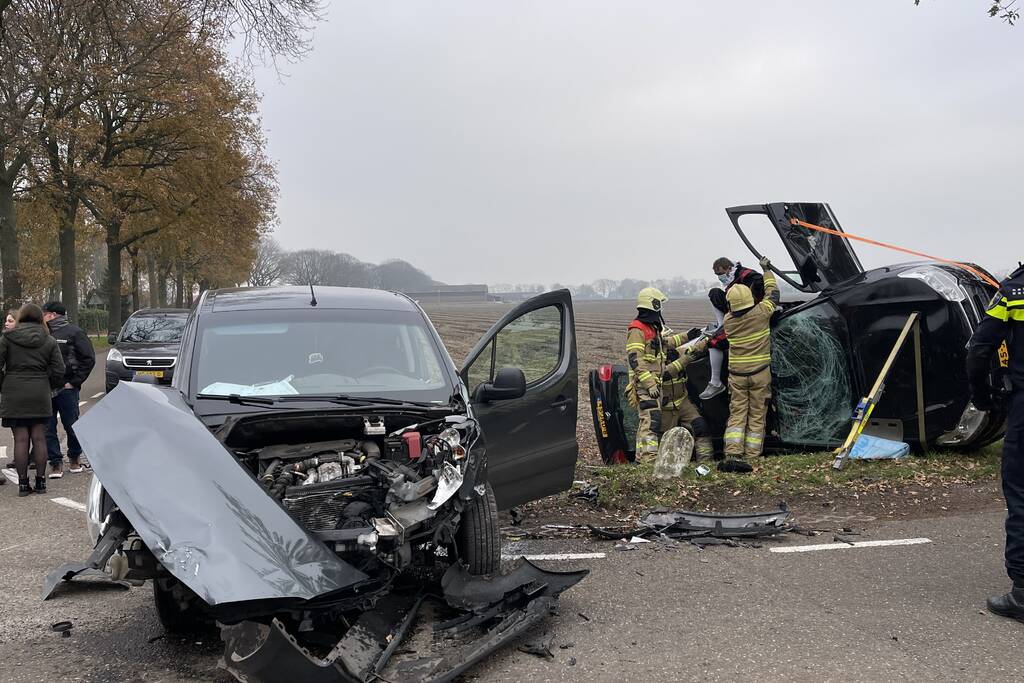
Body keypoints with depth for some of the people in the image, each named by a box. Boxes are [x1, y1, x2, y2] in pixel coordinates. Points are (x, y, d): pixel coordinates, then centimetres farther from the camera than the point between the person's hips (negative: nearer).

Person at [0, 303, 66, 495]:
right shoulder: (49, 341, 5)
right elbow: (58, 370, 1)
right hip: (40, 394, 2)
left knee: (21, 439, 1)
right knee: (39, 438, 7)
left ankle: (23, 483, 5)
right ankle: (40, 481, 10)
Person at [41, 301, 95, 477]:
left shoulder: (73, 332, -2)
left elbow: (89, 359, -5)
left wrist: (74, 382, -8)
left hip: (66, 388, -4)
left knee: (71, 425, 4)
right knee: (48, 428, 2)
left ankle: (75, 457, 24)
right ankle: (56, 462, 10)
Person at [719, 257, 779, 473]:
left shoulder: (728, 320, -4)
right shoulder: (761, 312, -11)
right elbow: (773, 292, 7)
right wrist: (767, 269, 21)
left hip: (736, 373, 2)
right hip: (760, 372, -2)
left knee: (737, 414, 5)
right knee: (757, 416, 5)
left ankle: (732, 455, -8)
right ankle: (751, 458, 3)